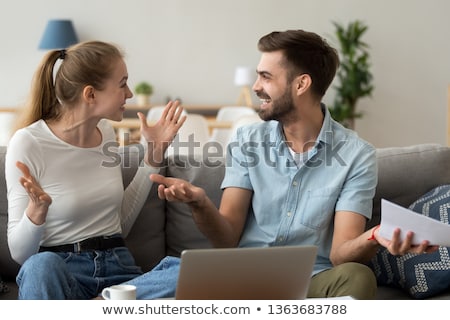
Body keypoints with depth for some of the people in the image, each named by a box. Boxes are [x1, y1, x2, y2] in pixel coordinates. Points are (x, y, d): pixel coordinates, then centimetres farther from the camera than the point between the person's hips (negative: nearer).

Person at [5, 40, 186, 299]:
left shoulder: (106, 132, 8)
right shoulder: (28, 143, -9)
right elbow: (20, 252, -6)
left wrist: (154, 156, 11)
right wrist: (37, 209, -27)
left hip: (117, 267, 4)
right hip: (59, 270, -4)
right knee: (42, 265, -39)